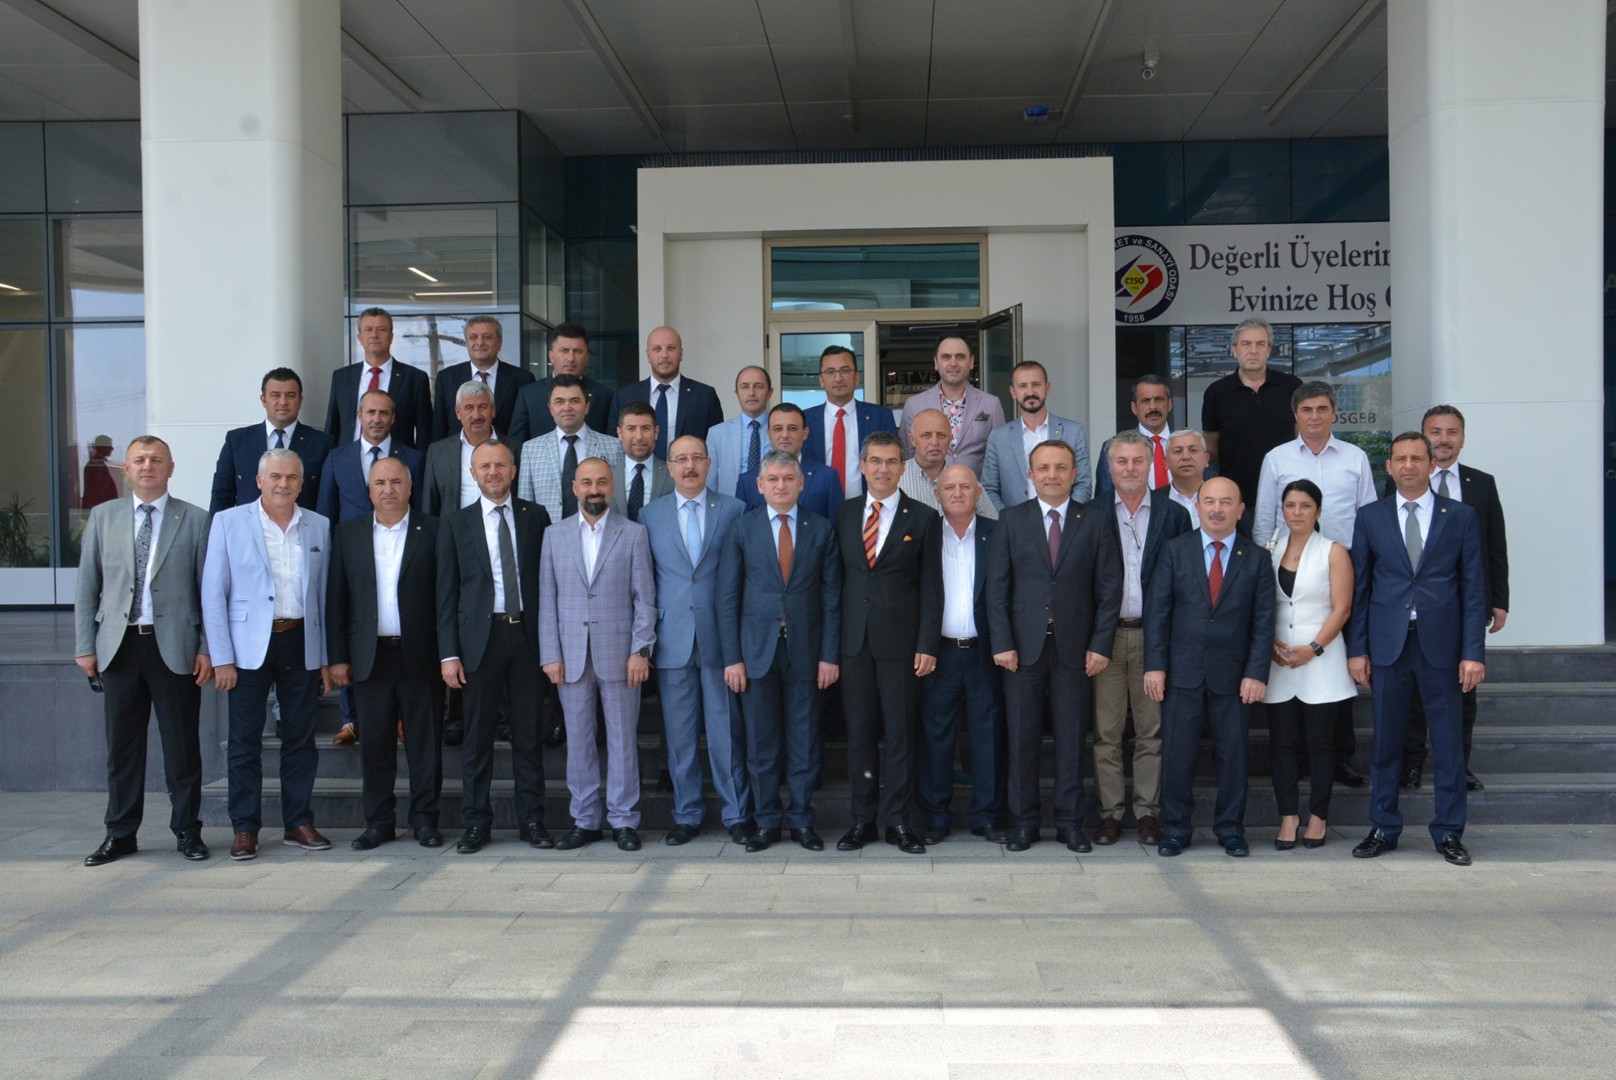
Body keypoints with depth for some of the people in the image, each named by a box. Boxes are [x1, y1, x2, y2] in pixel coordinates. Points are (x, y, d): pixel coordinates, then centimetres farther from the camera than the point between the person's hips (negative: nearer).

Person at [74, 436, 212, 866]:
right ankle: (120, 833, 19)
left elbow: (209, 589, 1)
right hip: (119, 645, 2)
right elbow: (86, 586, 10)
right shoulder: (103, 517, 10)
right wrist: (84, 645, 4)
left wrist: (207, 648, -4)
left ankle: (187, 831, 15)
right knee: (122, 745, 8)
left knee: (182, 745, 4)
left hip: (174, 646, -2)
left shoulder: (195, 520, 3)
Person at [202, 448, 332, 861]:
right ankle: (245, 829, 11)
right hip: (250, 645, -2)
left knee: (301, 738, 7)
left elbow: (324, 594, 11)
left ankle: (299, 823, 17)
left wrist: (326, 657, 7)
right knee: (245, 741, 2)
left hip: (301, 643, 2)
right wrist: (221, 658, -7)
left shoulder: (319, 527, 9)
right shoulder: (229, 522, 1)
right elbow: (213, 594, -1)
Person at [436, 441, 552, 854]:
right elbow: (447, 593, 4)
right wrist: (449, 653, -3)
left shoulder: (536, 517, 7)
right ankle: (476, 823, 13)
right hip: (480, 638, 0)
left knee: (528, 735, 6)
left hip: (527, 635, 0)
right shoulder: (455, 524, 6)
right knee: (477, 738, 4)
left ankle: (531, 820, 14)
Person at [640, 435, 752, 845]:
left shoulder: (733, 510, 4)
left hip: (721, 637, -1)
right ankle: (686, 816, 17)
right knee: (679, 734, 6)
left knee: (727, 730, 2)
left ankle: (736, 814, 13)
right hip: (672, 640, 1)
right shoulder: (650, 515, 9)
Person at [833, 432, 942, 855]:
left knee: (900, 733, 1)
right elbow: (838, 579, 10)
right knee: (859, 732, 7)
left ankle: (898, 821, 11)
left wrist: (928, 645, -7)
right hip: (854, 640, 3)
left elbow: (931, 587, 0)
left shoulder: (922, 518, 2)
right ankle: (863, 818, 17)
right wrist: (831, 639, 4)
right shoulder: (844, 514, 10)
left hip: (900, 641, -2)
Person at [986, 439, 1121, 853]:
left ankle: (1068, 820, 16)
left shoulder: (1094, 524, 5)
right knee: (1021, 737, 4)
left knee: (1072, 738, 5)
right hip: (1023, 646, 0)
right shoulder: (1011, 520, 5)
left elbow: (1109, 590, 3)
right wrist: (1002, 643, -6)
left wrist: (1100, 644, -4)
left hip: (1074, 647, 0)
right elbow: (997, 587, 1)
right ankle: (1023, 820, 15)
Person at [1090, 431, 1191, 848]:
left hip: (1154, 635, 1)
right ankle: (1110, 812, 13)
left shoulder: (1173, 515, 6)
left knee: (1152, 731, 6)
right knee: (1106, 731, 3)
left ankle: (1147, 812, 16)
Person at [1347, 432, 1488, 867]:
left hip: (1441, 645, -1)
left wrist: (1473, 652, -5)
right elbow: (1359, 587, 6)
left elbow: (1474, 588, 2)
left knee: (1449, 743, 5)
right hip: (1387, 646, 1)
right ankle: (1383, 829, 18)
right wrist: (1357, 649, 1)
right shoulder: (1371, 517, 6)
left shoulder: (1460, 516, 4)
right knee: (1385, 742, 7)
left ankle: (1448, 833, 16)